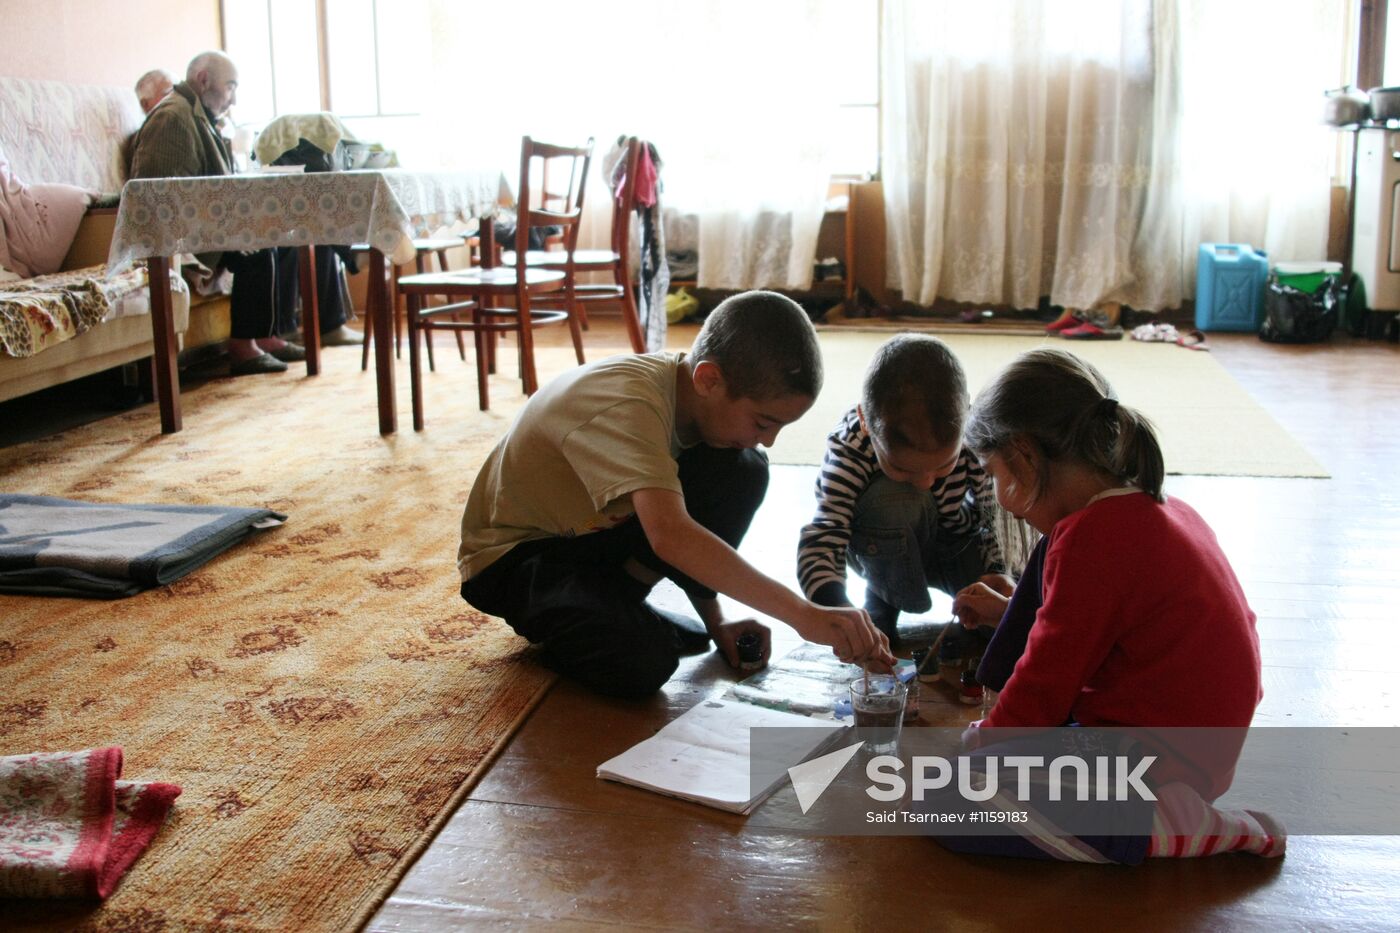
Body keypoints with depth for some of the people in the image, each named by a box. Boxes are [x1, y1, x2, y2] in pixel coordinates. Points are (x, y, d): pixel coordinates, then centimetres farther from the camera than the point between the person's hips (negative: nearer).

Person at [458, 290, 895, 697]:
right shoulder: (628, 404, -34)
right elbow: (670, 536, -48)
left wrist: (715, 620, 0)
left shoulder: (694, 396, -8)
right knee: (643, 661, -33)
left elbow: (691, 514, 6)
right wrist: (803, 615, -51)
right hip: (512, 554, -7)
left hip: (594, 529, 7)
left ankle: (618, 602, 0)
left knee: (741, 472, -14)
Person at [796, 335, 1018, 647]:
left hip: (963, 545, 2)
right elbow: (821, 538, -43)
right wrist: (840, 616, -60)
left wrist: (997, 572, -31)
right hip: (888, 549, -2)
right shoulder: (849, 450, -35)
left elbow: (998, 517, -14)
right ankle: (884, 602, -9)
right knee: (889, 499, -37)